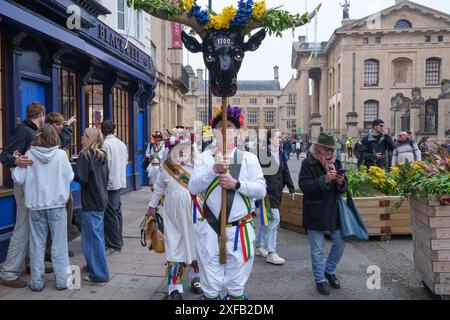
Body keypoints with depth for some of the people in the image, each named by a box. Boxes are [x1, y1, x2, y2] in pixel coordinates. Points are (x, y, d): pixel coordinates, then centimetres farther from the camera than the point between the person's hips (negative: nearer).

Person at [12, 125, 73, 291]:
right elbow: (70, 177, -3)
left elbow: (18, 178, -4)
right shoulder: (61, 154, -8)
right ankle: (62, 279, 13)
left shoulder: (29, 154, -6)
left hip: (35, 204, 1)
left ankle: (37, 281, 18)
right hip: (57, 203, -1)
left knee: (37, 243, 11)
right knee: (59, 242, 7)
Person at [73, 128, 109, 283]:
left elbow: (80, 177, -18)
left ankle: (99, 274, 2)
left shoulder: (85, 155, -14)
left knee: (92, 237, -3)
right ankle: (96, 265, 32)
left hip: (91, 202, -9)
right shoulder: (102, 155, 10)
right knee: (98, 235, 19)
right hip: (101, 199, 9)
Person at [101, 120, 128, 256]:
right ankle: (118, 240, 24)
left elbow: (104, 165, -16)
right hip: (120, 182, 8)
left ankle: (114, 245, 0)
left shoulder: (106, 144, -14)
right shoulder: (122, 144, 8)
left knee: (110, 214, -3)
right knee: (117, 211, 16)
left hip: (110, 183, -8)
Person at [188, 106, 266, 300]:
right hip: (210, 229, 1)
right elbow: (193, 188, -7)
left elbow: (261, 190, -5)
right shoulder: (204, 157, 4)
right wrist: (213, 170, -20)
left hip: (239, 229, 0)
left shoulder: (248, 158, 2)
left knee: (236, 284, 13)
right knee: (210, 284, 12)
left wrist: (236, 184, -18)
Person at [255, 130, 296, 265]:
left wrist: (292, 189, 12)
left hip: (277, 192, 8)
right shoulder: (265, 153, -14)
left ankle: (259, 246, 29)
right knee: (274, 218, -11)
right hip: (267, 191, -8)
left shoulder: (281, 154, 10)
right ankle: (271, 253, -4)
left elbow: (286, 173, 14)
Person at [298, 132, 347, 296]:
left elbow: (343, 188, 13)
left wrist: (341, 183, -11)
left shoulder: (336, 162, 8)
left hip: (334, 210, 5)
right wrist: (324, 180, -28)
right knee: (317, 250, 5)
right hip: (315, 213, -5)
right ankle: (320, 279, 23)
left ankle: (329, 271, 35)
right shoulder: (308, 163, -10)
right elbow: (304, 186, -19)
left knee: (340, 242, 12)